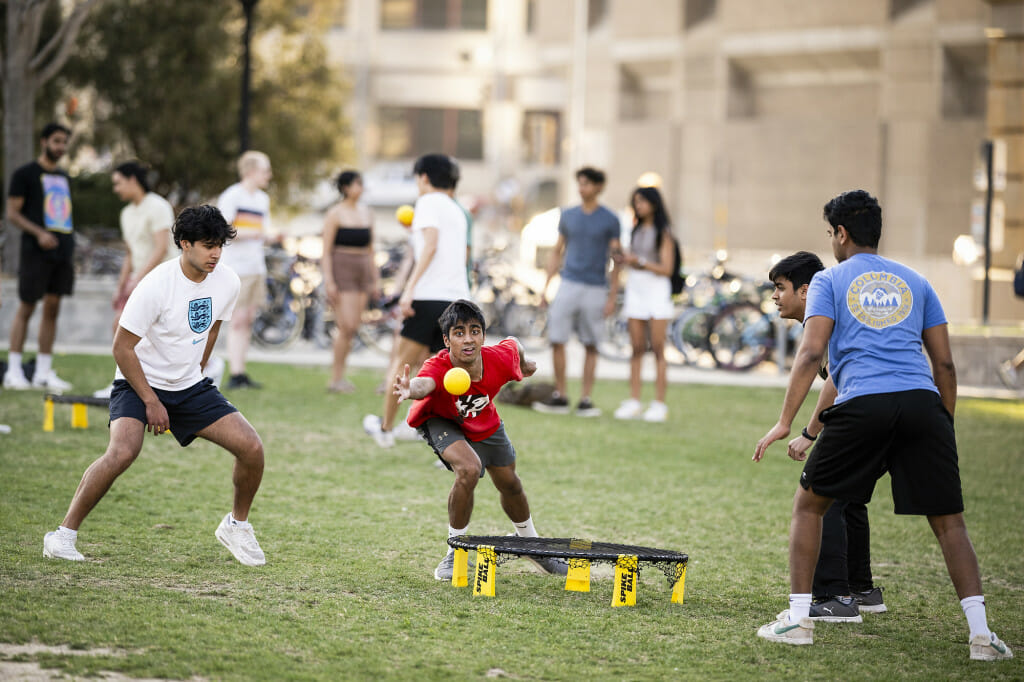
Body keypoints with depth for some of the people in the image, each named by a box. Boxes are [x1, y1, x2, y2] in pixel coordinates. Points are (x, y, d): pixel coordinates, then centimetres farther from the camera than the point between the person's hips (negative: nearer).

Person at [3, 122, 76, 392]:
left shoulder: (63, 178, 19)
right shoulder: (25, 174, -2)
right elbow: (12, 212, -7)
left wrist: (70, 249, 14)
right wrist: (39, 233, -20)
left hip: (62, 252, 6)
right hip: (36, 251, -6)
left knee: (52, 309, 5)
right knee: (27, 307, -4)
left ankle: (44, 372, 8)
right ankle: (13, 370, 2)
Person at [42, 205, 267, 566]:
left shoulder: (227, 282, -6)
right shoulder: (156, 285, -24)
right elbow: (122, 347, -17)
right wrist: (151, 401, -17)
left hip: (190, 386, 5)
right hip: (139, 383, -5)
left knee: (252, 448, -8)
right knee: (122, 452, -31)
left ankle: (236, 526, 18)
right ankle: (64, 534, -18)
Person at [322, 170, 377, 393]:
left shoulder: (366, 213, 14)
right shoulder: (335, 214, -5)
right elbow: (326, 251, -8)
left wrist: (375, 280, 16)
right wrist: (328, 281, -16)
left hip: (362, 272, 7)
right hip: (341, 271, -7)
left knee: (352, 328, 4)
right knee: (347, 327, -13)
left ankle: (339, 377, 10)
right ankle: (336, 378, -6)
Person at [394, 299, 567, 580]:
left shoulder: (500, 359, -31)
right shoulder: (438, 367, -43)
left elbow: (513, 343, -7)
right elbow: (425, 383, -67)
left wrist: (525, 363, 15)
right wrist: (411, 390, -91)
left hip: (484, 423, 5)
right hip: (441, 421, -5)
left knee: (509, 483, 18)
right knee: (469, 469, -31)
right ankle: (454, 554, -13)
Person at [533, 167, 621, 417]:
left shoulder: (609, 220, 0)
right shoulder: (568, 216, 10)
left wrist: (613, 296, -6)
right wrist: (546, 286, 9)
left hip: (595, 289, -3)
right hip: (568, 285, 3)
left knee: (591, 345, 1)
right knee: (556, 341, -5)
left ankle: (585, 399, 5)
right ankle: (560, 397, 2)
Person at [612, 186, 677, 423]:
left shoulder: (663, 233, -4)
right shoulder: (637, 230, 15)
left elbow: (666, 269, -9)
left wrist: (641, 263, -20)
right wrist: (621, 260, 1)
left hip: (656, 290, -6)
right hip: (635, 288, 6)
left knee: (657, 350, -5)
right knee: (636, 349, 4)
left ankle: (659, 404, -5)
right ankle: (634, 402, 5)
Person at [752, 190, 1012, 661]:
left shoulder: (829, 281, 13)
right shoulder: (915, 282, 22)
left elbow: (811, 353, 0)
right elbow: (944, 362, 18)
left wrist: (785, 422, -2)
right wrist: (947, 425, 26)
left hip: (862, 406, -2)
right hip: (923, 405, 2)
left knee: (809, 503, 16)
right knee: (949, 522, 5)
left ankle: (797, 619, 12)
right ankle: (980, 634, -6)